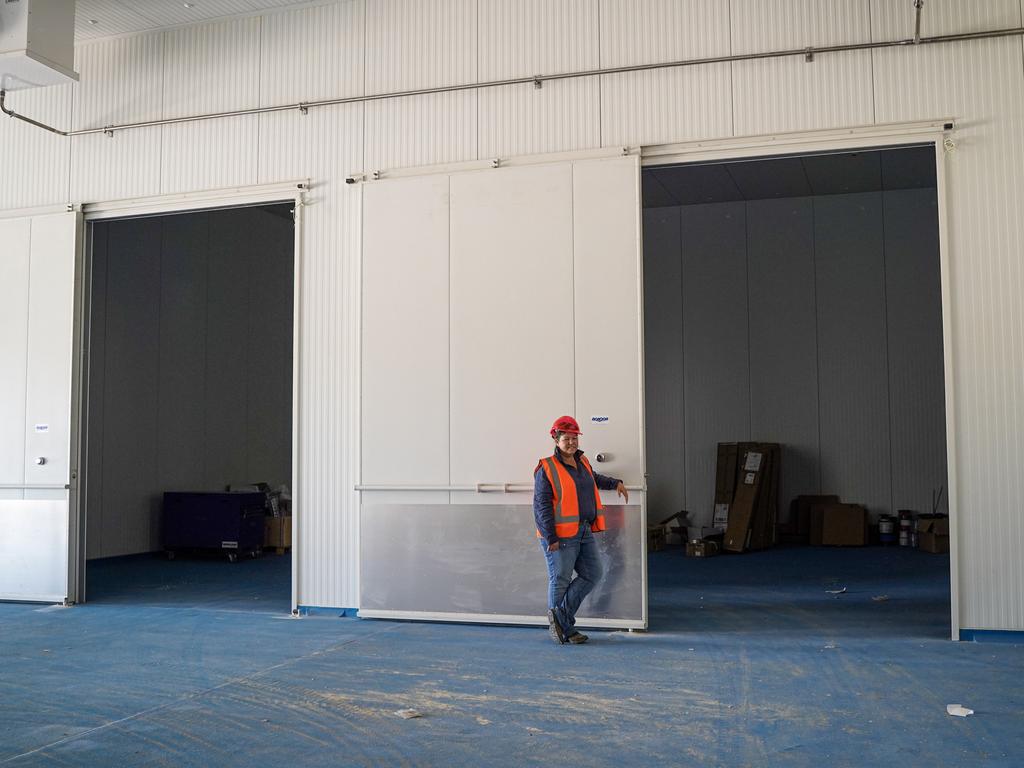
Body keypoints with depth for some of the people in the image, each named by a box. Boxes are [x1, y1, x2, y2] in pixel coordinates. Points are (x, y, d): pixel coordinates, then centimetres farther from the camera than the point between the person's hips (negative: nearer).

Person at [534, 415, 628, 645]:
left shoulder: (582, 462, 13)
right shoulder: (547, 469, -11)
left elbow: (594, 478, 39)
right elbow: (541, 506, -14)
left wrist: (615, 483, 31)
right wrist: (550, 538, -19)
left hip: (584, 532, 8)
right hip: (561, 536, -8)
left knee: (593, 574, 8)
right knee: (560, 581, 2)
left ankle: (560, 616, 13)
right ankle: (565, 630, 13)